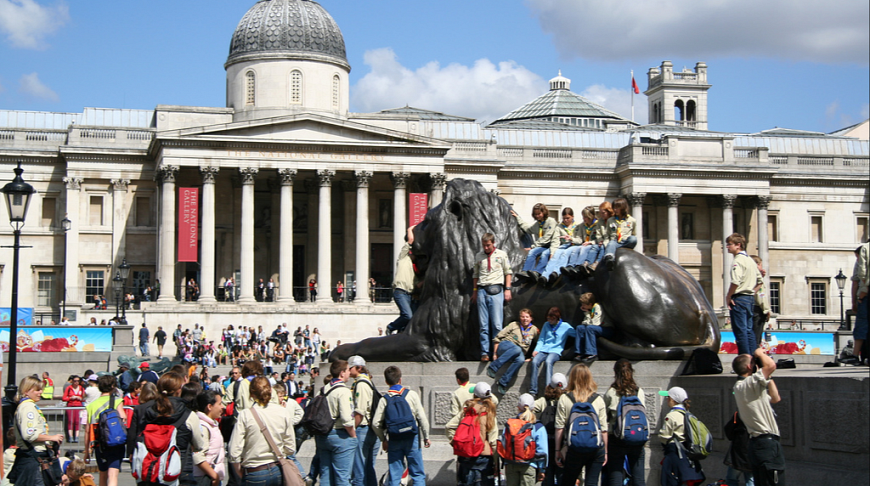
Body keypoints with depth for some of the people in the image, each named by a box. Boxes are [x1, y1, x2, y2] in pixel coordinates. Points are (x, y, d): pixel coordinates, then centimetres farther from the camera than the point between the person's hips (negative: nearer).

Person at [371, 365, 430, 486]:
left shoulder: (384, 399, -2)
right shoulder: (411, 394, -3)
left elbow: (375, 423, -6)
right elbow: (422, 418, -4)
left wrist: (383, 439, 10)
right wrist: (426, 437, 8)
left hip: (394, 440, 1)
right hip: (412, 438, -1)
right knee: (418, 475, 6)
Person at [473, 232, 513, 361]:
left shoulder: (502, 254, 7)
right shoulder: (478, 256, 14)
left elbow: (508, 272, 10)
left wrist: (507, 289, 3)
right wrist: (475, 290, 14)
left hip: (496, 290, -2)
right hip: (482, 290, 2)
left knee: (497, 325, -6)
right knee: (483, 325, 1)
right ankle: (484, 352, 3)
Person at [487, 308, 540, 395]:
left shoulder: (534, 330, 17)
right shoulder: (514, 325, 12)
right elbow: (498, 337, 9)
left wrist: (531, 357, 3)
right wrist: (495, 353, 1)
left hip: (520, 352, 2)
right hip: (505, 346, -2)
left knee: (520, 360, -38)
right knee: (517, 349, -39)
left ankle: (503, 383, -39)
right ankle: (493, 367, -42)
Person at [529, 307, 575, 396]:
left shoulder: (565, 326, 8)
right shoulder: (546, 325, 19)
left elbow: (577, 335, 11)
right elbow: (541, 340, 16)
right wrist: (536, 350, 1)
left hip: (556, 351, -3)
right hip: (543, 350, 3)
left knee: (548, 361, -37)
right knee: (535, 361, -29)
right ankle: (533, 391, -31)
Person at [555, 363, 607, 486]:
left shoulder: (564, 399, -1)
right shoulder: (598, 400, 3)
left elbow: (559, 428, -2)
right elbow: (604, 429, 5)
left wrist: (558, 450, 5)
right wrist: (605, 452, 14)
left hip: (575, 448, -2)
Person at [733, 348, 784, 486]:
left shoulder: (740, 386, 18)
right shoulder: (749, 383, -12)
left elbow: (775, 398, 26)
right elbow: (771, 365, -26)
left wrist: (768, 377, 22)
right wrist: (760, 353, -6)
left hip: (756, 443, 10)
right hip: (767, 443, -10)